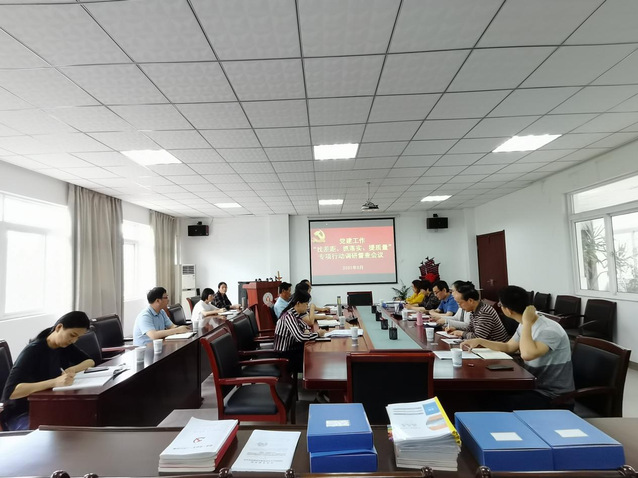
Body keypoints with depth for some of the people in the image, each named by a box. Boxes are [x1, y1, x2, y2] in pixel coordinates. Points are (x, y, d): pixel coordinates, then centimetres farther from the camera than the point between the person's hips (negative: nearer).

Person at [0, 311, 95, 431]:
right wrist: (54, 382, -41)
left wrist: (72, 369, -15)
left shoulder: (64, 346, 1)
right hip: (20, 415, -7)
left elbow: (90, 361, 7)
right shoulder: (33, 351, -21)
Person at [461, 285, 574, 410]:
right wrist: (479, 341, 5)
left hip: (551, 395, -8)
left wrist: (527, 322, -32)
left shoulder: (549, 330, -26)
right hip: (533, 385, 8)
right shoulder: (524, 325, 2)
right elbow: (508, 347, 17)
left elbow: (527, 354, -44)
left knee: (497, 404, -20)